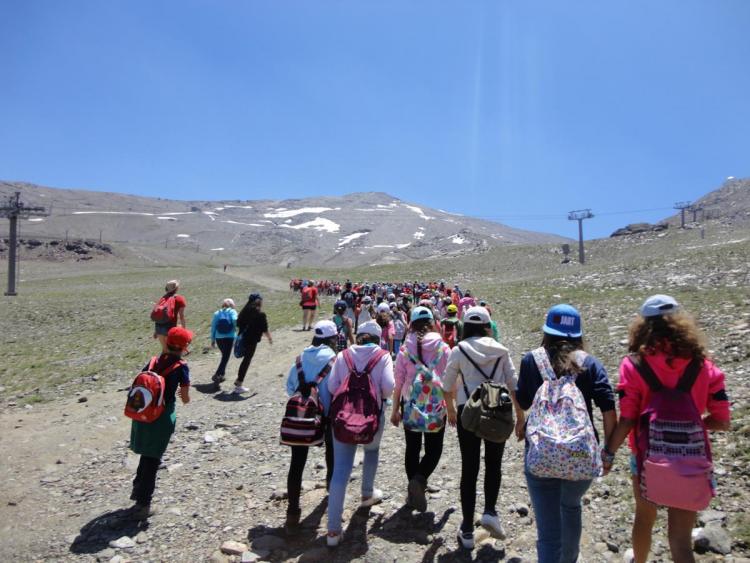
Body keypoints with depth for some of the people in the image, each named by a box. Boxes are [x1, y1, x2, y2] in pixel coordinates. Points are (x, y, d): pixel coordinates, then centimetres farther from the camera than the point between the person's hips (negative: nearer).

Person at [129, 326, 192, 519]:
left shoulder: (154, 361, 6)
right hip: (162, 416, -5)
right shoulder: (181, 366, -10)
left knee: (147, 454, 26)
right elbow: (185, 399, -8)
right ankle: (143, 504, 15)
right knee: (152, 459, 8)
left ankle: (138, 489, 41)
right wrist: (184, 396, 13)